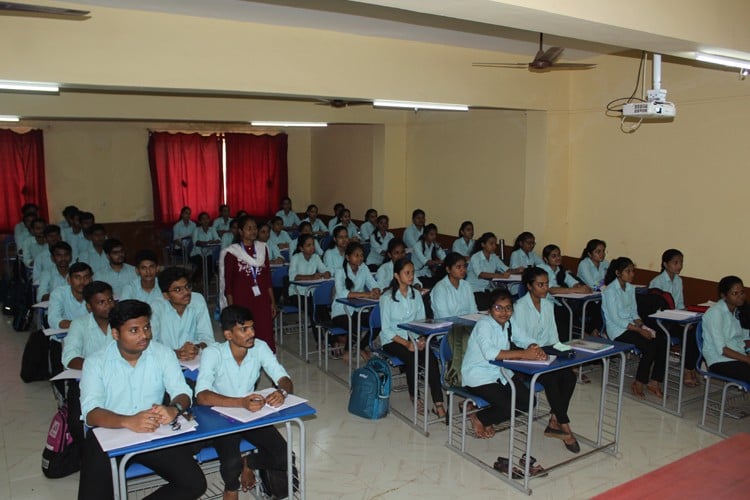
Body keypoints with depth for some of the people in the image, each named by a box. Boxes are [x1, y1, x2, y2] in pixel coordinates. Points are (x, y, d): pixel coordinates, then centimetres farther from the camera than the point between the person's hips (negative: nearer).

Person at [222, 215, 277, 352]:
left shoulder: (262, 248, 8)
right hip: (242, 301, -3)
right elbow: (228, 283, -2)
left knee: (266, 339, 0)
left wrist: (272, 301, 10)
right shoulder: (232, 252, -3)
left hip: (262, 300, 3)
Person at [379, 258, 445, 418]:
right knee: (412, 357, -32)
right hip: (392, 340, -4)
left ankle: (438, 404, -27)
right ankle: (413, 396, -8)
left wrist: (421, 339, -10)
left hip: (412, 336, 4)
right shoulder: (387, 297, -8)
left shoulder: (416, 294, 7)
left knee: (431, 358, -24)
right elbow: (386, 329, -10)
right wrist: (406, 343, -20)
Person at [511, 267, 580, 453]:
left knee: (569, 376, -19)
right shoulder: (520, 306, -10)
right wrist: (532, 345, -36)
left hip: (545, 353, 7)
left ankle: (554, 423, -12)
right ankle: (565, 427, -20)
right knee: (551, 378, -30)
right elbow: (517, 335, -21)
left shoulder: (548, 305, 14)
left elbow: (552, 334, 16)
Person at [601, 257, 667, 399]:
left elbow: (634, 311, 17)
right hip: (617, 330, -8)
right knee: (649, 347, -26)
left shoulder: (630, 288, 12)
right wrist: (639, 330, -20)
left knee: (662, 342, -15)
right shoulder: (610, 291, -13)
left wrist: (641, 324, -4)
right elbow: (615, 319, -17)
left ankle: (654, 382, -7)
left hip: (631, 325, 8)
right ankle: (638, 384, -8)